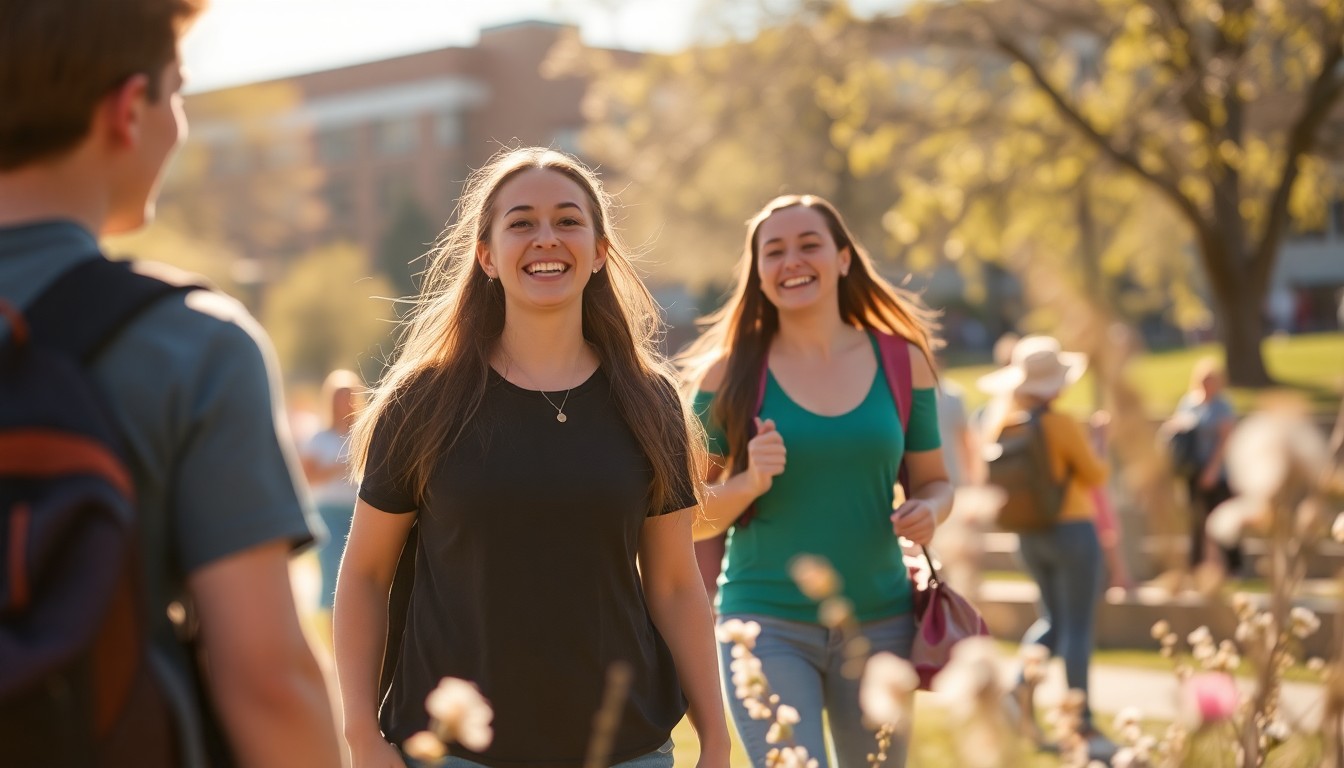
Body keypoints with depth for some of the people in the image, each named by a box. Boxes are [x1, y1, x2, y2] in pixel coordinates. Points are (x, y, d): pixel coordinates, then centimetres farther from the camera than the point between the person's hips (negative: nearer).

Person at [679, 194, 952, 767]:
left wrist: (928, 511, -10)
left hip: (879, 624, 3)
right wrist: (751, 482, -20)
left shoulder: (902, 362, 3)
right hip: (769, 624, -3)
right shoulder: (730, 371, -3)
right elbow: (691, 520, 0)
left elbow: (933, 480, 13)